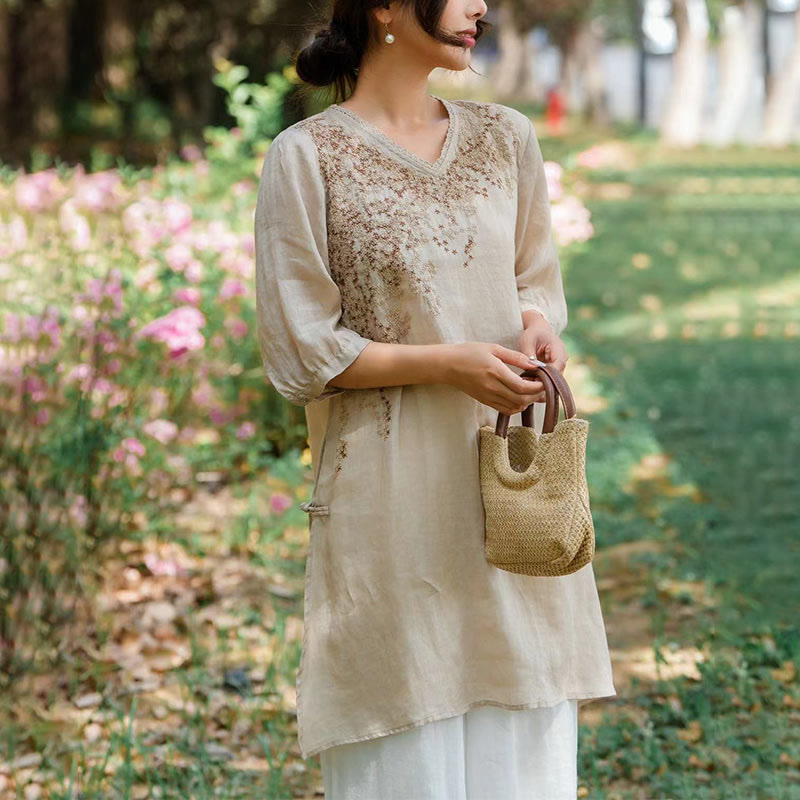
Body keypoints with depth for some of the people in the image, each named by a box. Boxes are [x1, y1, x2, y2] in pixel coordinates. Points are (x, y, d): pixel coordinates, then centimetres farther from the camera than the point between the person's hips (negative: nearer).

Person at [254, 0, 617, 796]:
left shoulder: (504, 138, 9)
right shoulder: (306, 156, -6)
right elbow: (298, 355, -6)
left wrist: (538, 326, -5)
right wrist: (448, 363, -16)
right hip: (391, 497, -4)